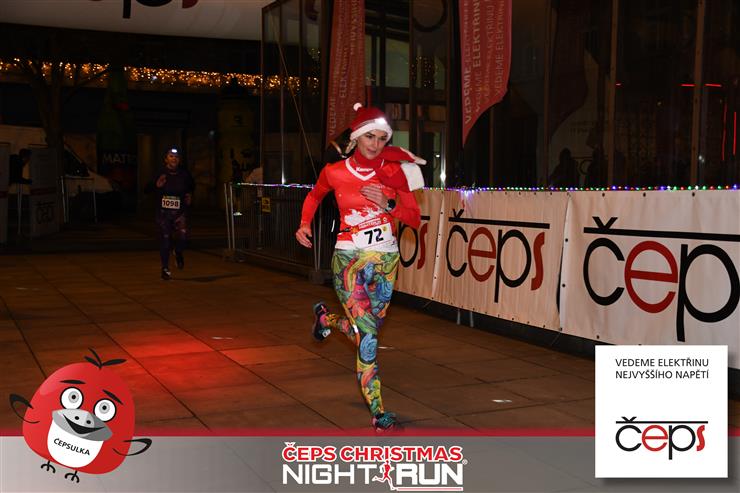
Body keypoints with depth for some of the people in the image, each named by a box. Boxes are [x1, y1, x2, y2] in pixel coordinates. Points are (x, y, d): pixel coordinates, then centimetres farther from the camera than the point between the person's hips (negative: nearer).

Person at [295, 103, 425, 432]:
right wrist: (305, 224, 3)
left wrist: (388, 204, -19)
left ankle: (327, 319, 50)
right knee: (367, 335, -11)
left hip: (386, 261, 3)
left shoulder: (394, 171, -3)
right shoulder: (335, 172, -4)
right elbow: (314, 195, 17)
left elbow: (415, 219, -3)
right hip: (350, 260, -3)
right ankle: (378, 413, -2)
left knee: (367, 328, 16)